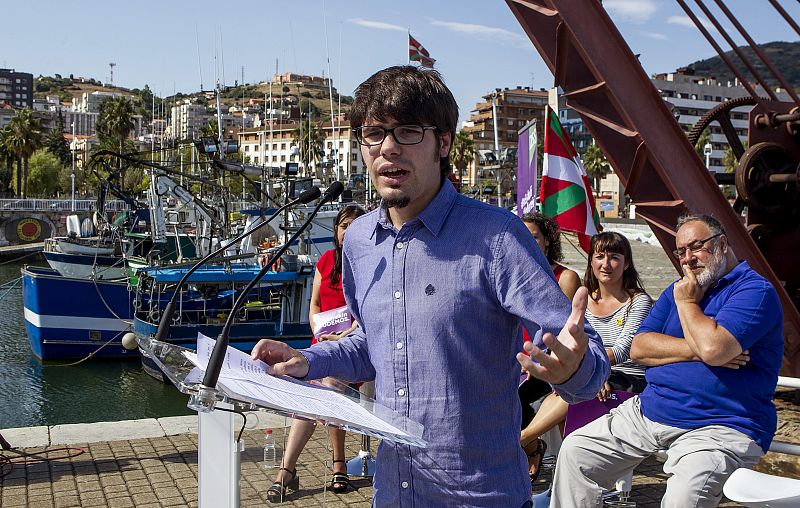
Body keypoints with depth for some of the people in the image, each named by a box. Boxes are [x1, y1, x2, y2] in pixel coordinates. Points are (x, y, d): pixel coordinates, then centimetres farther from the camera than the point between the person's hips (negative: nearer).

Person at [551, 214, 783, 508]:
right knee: (575, 450, 1)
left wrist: (687, 303, -8)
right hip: (651, 409, 8)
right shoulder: (679, 289, 17)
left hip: (720, 427, -7)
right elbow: (639, 348, 5)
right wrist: (695, 350, -11)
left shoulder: (756, 290, -8)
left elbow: (714, 348, -27)